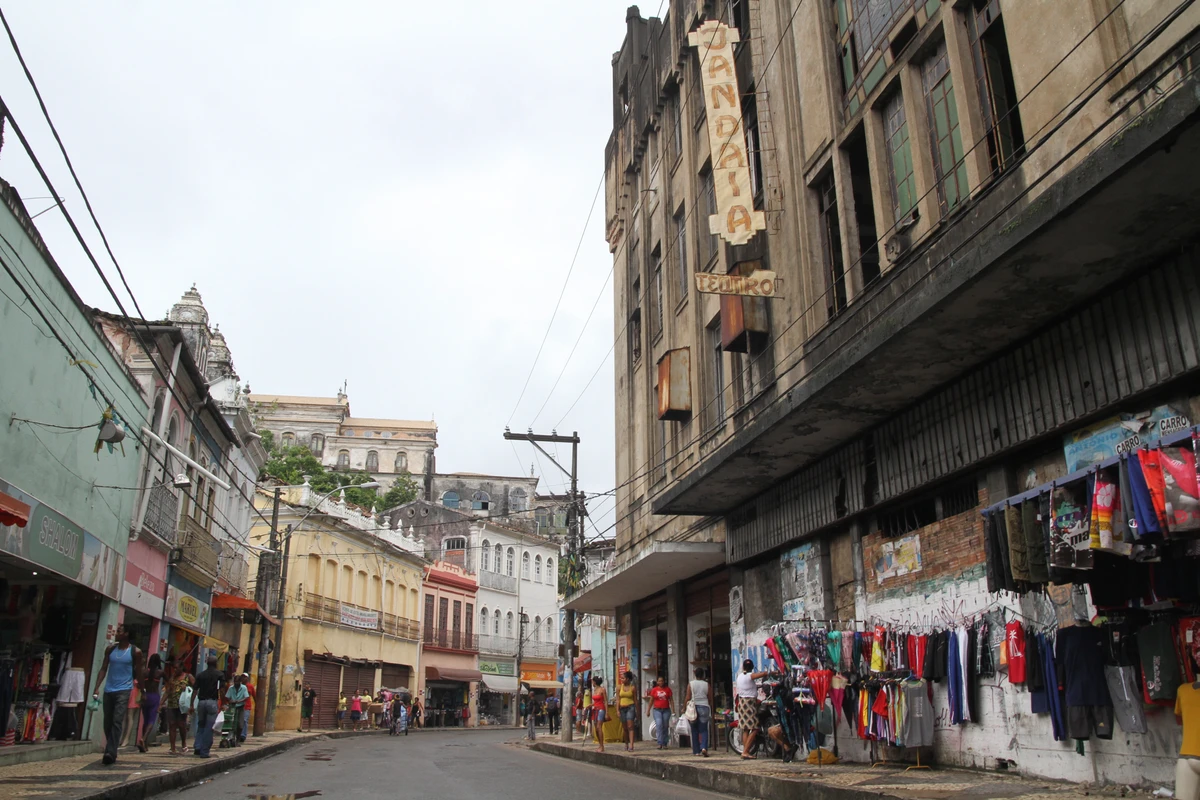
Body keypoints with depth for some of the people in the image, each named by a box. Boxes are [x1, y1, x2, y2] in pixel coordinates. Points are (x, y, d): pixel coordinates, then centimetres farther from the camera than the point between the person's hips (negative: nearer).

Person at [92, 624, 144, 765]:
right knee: (107, 722, 10)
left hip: (124, 690, -4)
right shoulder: (111, 649, 7)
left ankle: (110, 752, -18)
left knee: (117, 721, -15)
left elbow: (138, 673, 4)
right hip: (108, 690, 5)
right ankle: (110, 751, 23)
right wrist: (97, 688, -2)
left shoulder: (135, 652, -2)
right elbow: (103, 669, 7)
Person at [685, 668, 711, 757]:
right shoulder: (706, 684, 0)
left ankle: (696, 751, 13)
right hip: (704, 707, 0)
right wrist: (711, 710, 15)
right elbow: (709, 698, 2)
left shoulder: (691, 684, -3)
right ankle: (704, 747, -18)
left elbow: (688, 698, -5)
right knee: (703, 730, 3)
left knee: (695, 731, 10)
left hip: (693, 707, 0)